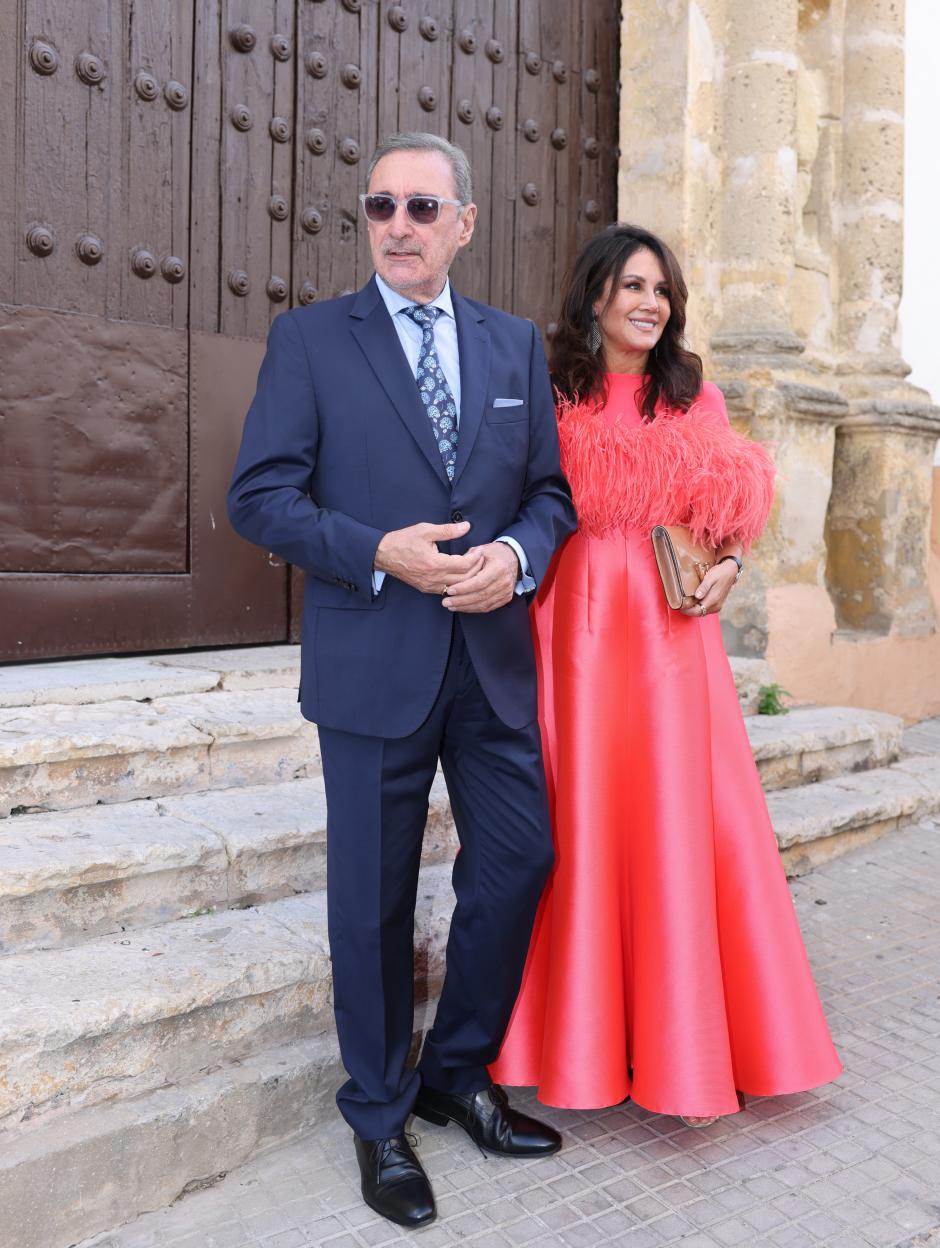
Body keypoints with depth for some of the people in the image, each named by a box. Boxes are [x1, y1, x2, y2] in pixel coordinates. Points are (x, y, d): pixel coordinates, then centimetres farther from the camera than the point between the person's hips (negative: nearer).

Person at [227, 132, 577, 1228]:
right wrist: (380, 554, -18)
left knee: (518, 861, 8)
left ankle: (458, 1074, 34)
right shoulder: (309, 338, 0)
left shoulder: (517, 345, 11)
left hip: (494, 657, 4)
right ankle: (379, 1118, 30)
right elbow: (259, 496, -5)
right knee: (374, 895, 7)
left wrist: (518, 553, -10)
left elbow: (551, 488, 11)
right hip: (373, 661, -3)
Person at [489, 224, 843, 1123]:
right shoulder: (551, 398, 6)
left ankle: (682, 1033, 21)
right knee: (582, 819, 3)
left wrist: (728, 565, -1)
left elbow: (733, 508, 16)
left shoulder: (696, 399, 13)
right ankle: (585, 1036, 20)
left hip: (672, 635, 2)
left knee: (684, 820, 2)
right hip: (576, 630, -2)